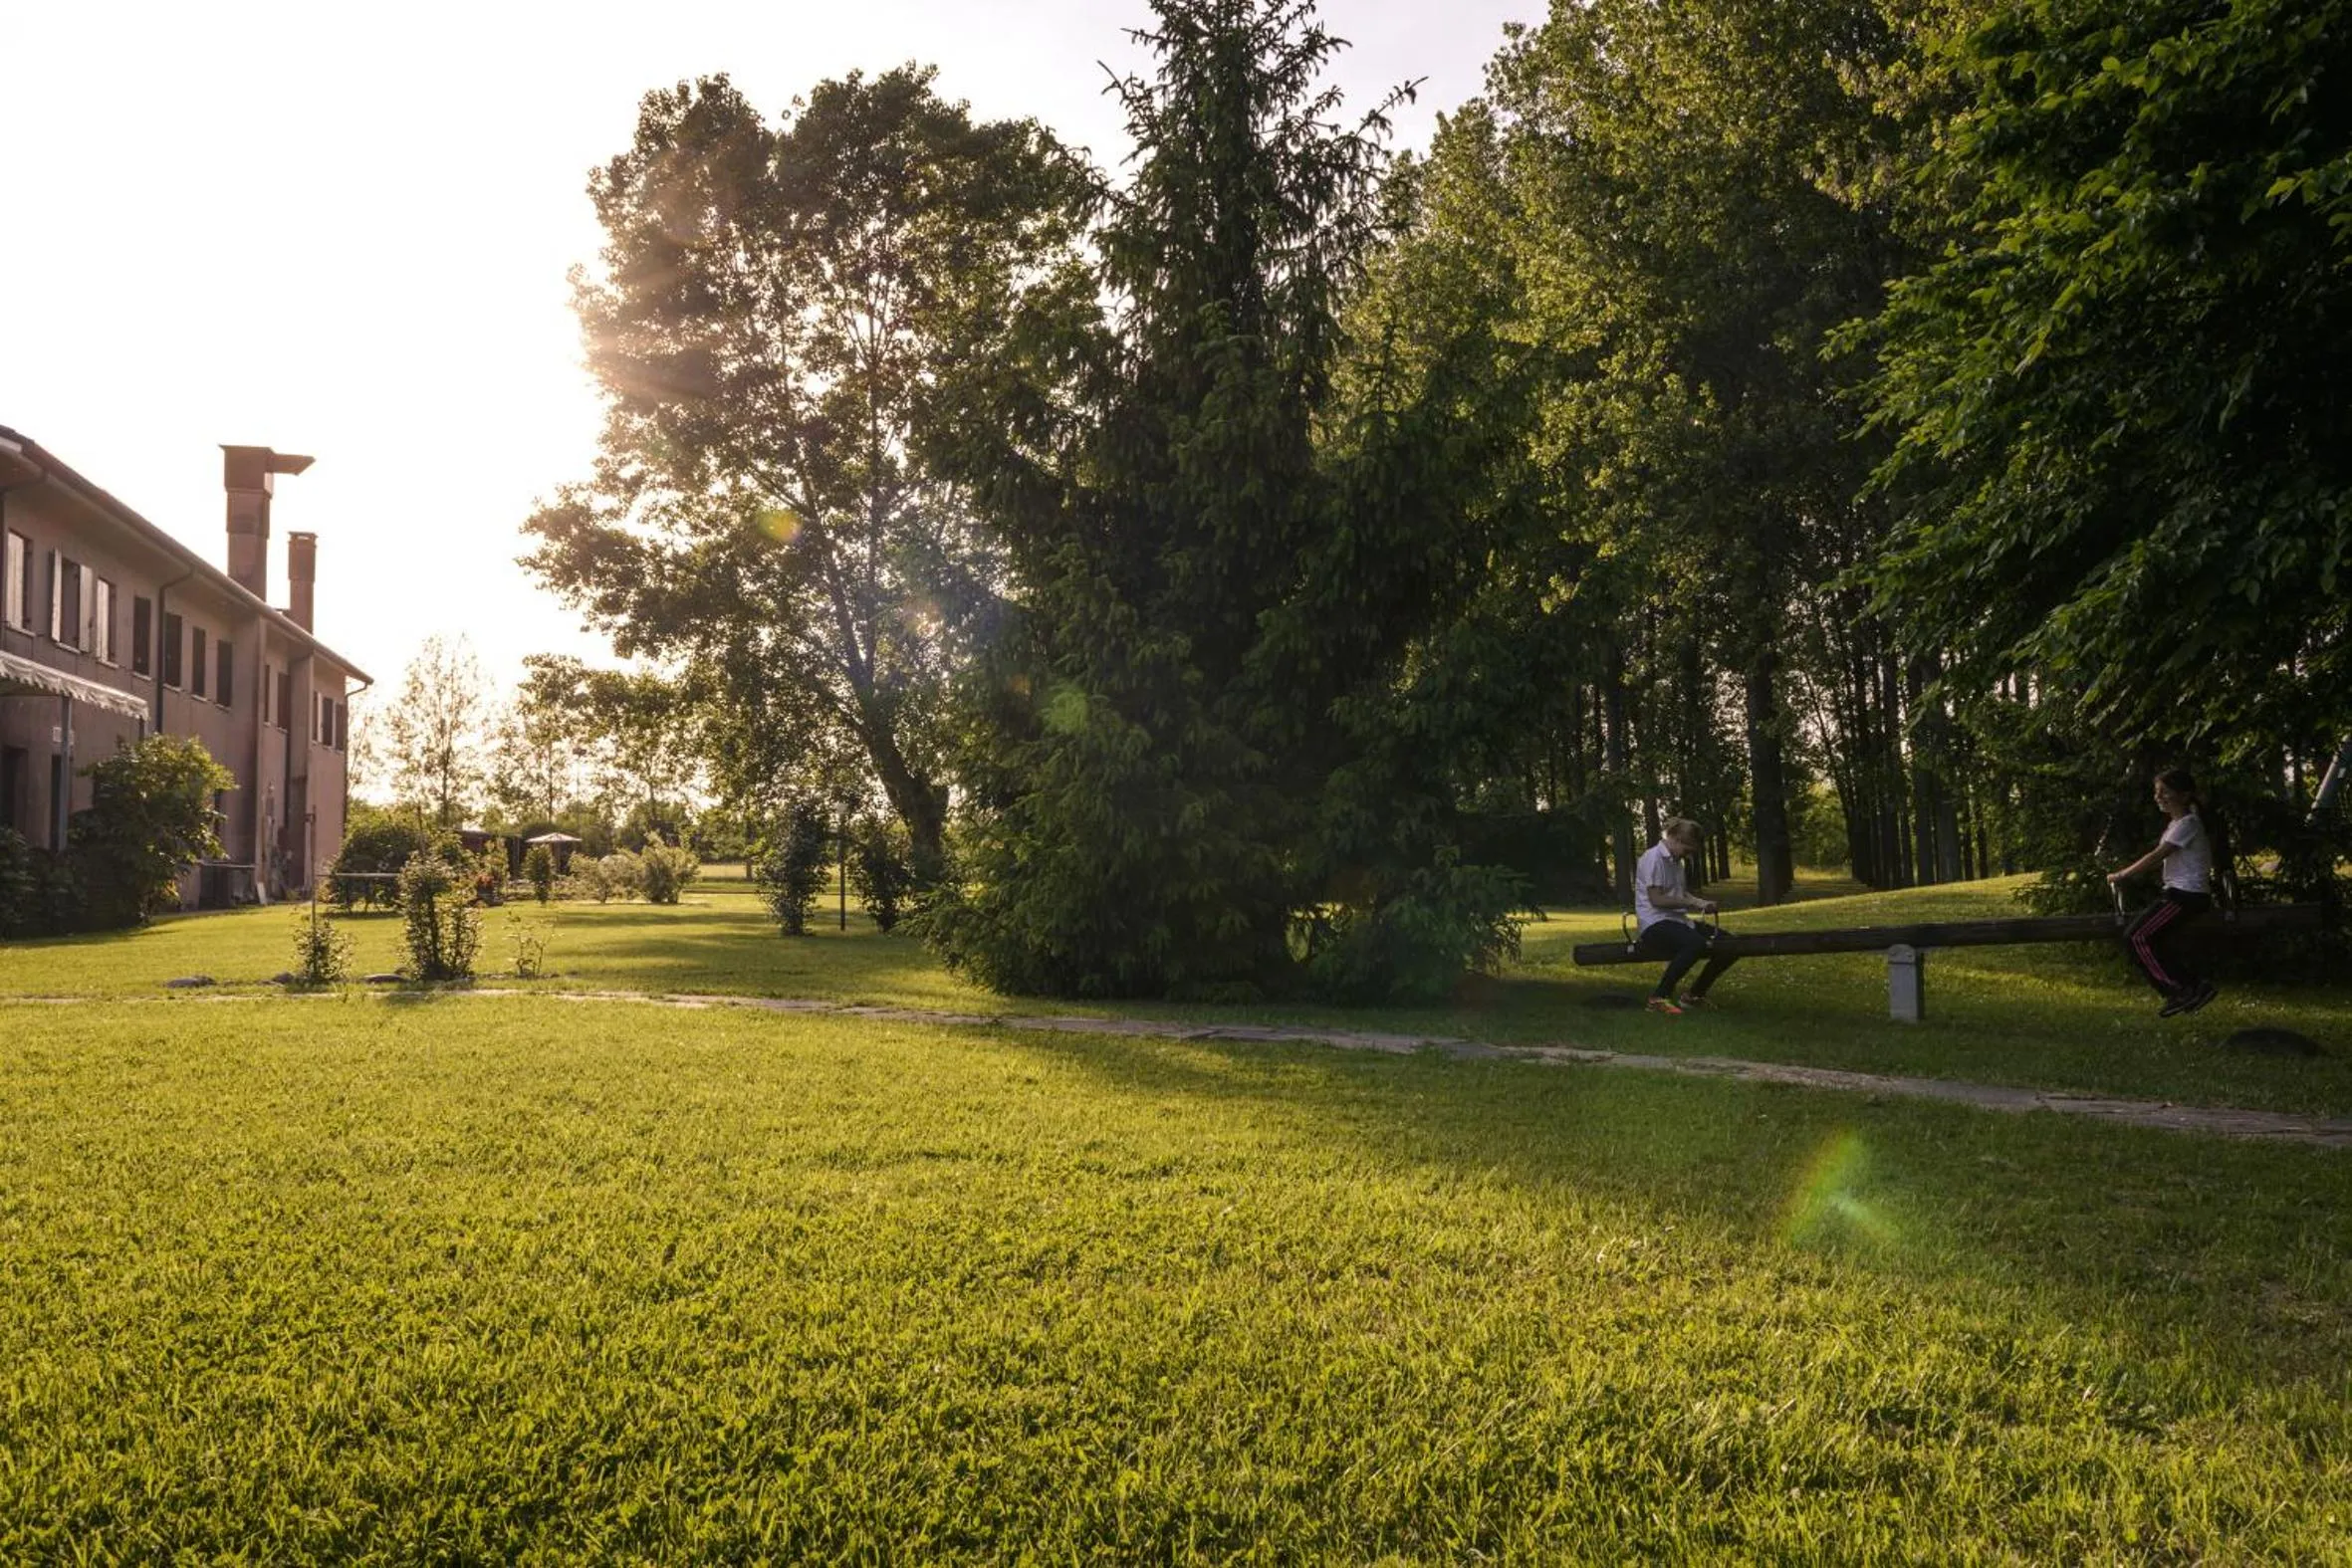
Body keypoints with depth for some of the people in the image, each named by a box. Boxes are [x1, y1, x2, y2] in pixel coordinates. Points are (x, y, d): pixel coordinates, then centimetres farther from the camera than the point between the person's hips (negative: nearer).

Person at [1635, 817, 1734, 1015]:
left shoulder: (1675, 860, 18)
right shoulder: (1654, 858, -11)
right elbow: (1656, 899, -17)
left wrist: (1701, 902, 2)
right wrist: (1693, 903, -15)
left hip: (1676, 920, 10)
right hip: (1655, 924, -10)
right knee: (1696, 943, -38)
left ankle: (1695, 995, 12)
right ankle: (1659, 997, -26)